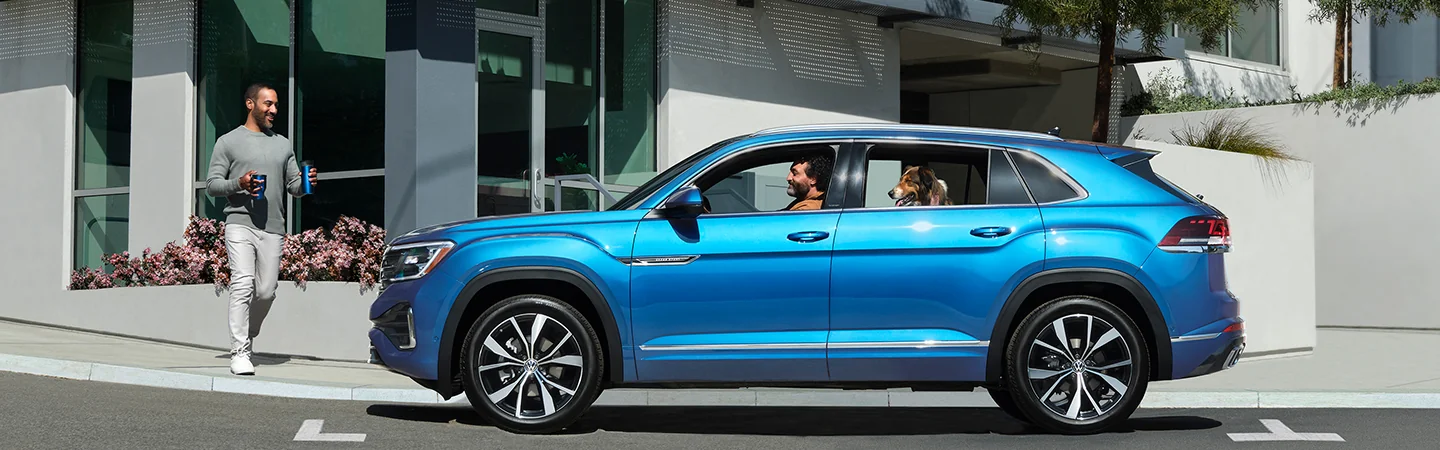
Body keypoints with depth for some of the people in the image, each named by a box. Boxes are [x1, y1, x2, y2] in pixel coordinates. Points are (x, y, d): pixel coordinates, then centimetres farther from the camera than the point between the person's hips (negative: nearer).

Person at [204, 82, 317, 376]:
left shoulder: (283, 144, 20)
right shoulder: (228, 142, 8)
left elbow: (293, 186, 19)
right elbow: (211, 184, 4)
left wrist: (305, 183, -4)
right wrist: (238, 184, -14)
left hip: (272, 228, 4)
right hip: (240, 223, -4)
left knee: (266, 290, 1)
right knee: (243, 283, -17)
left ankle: (246, 336, 26)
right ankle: (239, 352, -16)